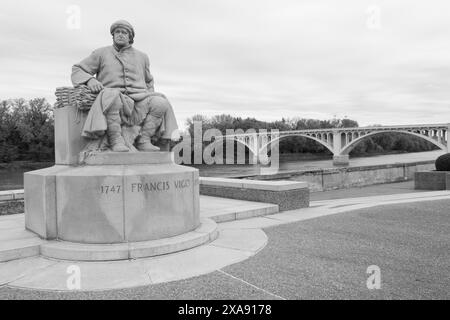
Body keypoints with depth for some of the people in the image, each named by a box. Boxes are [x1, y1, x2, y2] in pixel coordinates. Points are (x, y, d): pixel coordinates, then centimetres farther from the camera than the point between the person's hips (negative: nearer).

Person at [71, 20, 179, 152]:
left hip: (138, 103, 3)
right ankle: (116, 140, -32)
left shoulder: (141, 57, 23)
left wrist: (149, 98, 16)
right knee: (111, 95, -39)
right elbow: (77, 70, 12)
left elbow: (148, 81, 36)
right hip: (112, 106, -3)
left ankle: (143, 140, -20)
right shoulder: (102, 53, 15)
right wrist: (90, 80, -12)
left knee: (160, 103, -27)